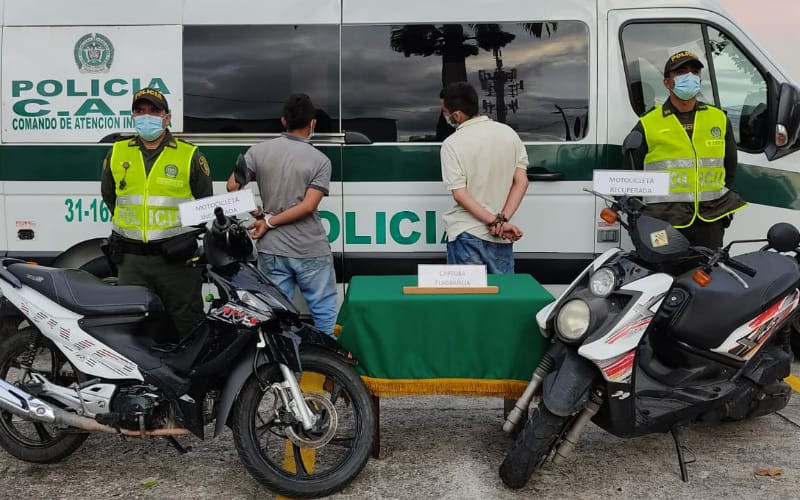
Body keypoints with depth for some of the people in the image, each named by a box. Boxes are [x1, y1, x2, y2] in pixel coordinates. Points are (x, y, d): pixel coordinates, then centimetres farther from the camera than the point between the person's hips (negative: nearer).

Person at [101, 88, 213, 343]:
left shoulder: (190, 155, 1)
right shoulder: (117, 153, 8)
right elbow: (109, 195, 22)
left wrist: (190, 233, 3)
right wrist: (130, 223, 16)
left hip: (177, 257, -3)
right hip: (131, 258, 3)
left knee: (189, 325, 3)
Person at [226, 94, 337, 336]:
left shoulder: (259, 151, 1)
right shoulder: (320, 160, -6)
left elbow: (232, 186, 0)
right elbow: (308, 207, -14)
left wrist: (260, 214, 9)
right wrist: (270, 222, -8)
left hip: (272, 249, 3)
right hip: (310, 251, -2)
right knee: (324, 311, 9)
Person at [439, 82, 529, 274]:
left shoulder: (452, 144, -10)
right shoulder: (508, 133, 2)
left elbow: (460, 195, -15)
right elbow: (521, 182, -2)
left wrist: (495, 221, -14)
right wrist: (503, 219, -8)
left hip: (467, 234, -4)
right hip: (501, 237, 4)